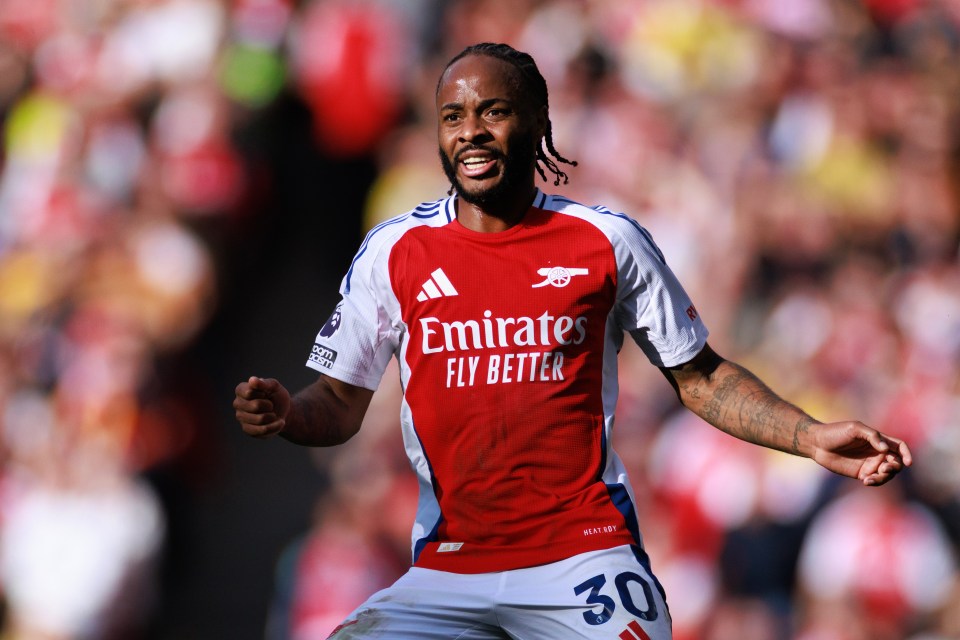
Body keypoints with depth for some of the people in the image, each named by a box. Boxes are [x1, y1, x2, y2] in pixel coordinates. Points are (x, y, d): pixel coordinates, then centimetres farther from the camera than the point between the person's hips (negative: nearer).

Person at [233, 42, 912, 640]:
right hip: (448, 569, 1)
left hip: (587, 560, -1)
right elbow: (341, 404, 11)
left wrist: (812, 438, -2)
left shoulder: (609, 242, 3)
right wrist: (284, 414, -11)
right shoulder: (393, 251, 5)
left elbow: (699, 378, 10)